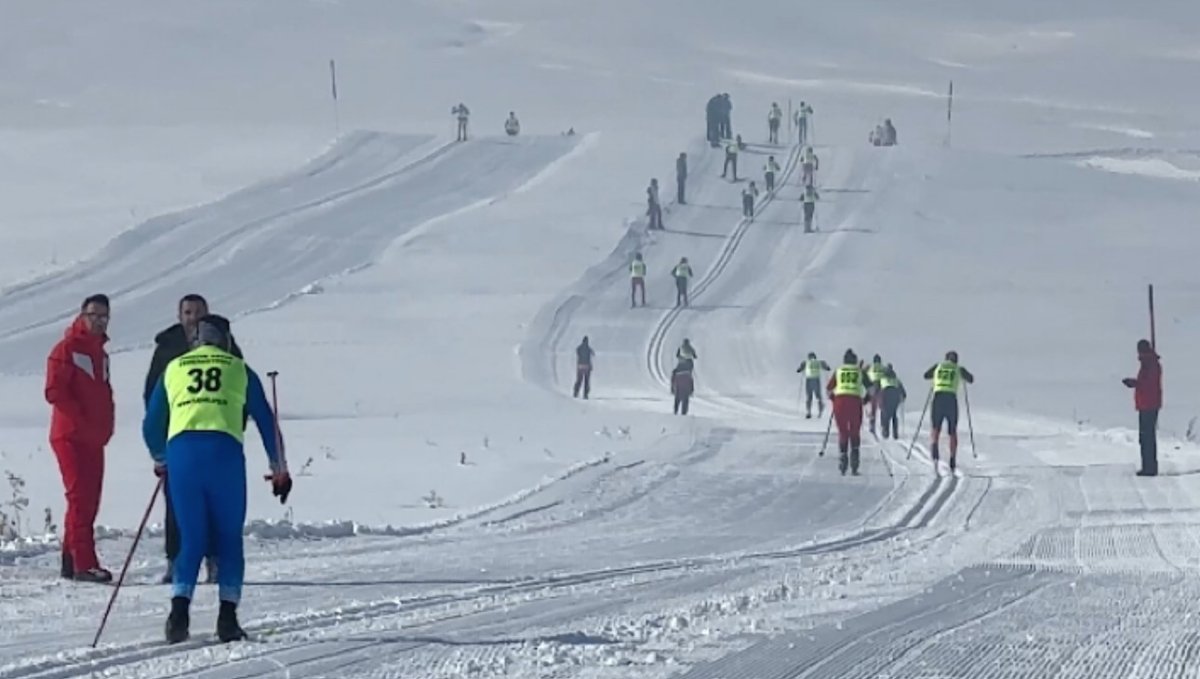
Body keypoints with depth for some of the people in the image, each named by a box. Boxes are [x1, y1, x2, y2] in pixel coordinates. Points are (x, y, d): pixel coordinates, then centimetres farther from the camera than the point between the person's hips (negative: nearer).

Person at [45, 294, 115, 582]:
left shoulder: (100, 352, 19)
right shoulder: (67, 349, -7)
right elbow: (55, 392, -14)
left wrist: (106, 425, 10)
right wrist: (83, 423, -17)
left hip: (94, 439, 8)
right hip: (70, 437, -8)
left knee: (89, 500, 8)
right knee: (80, 496, -14)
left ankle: (71, 562, 15)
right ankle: (84, 564, -19)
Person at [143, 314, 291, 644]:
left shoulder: (174, 369, 24)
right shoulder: (239, 369, 20)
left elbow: (151, 425, 27)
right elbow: (266, 422, 20)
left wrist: (160, 460, 45)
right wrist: (279, 469, 28)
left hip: (181, 450, 1)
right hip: (225, 451, -1)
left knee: (191, 539, 9)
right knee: (229, 538, 10)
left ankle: (180, 607, -12)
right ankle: (228, 615, -1)